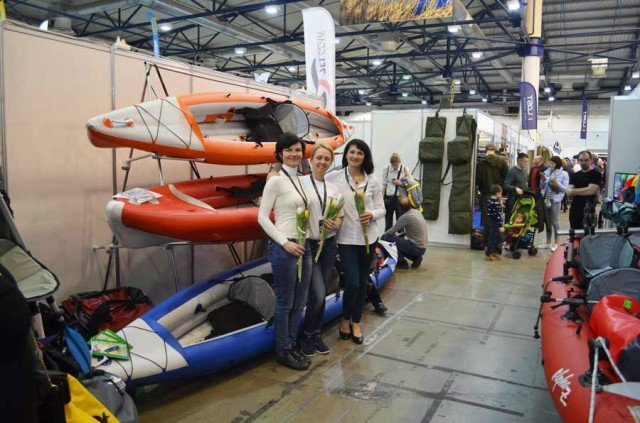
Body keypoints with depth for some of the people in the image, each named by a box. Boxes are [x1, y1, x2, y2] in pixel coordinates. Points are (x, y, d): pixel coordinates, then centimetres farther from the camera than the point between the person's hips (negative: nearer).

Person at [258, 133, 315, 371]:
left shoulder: (301, 181, 12)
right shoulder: (275, 181, -10)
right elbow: (263, 217, -13)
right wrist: (285, 243, -17)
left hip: (304, 247, 8)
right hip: (284, 248, -8)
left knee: (299, 302, 14)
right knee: (285, 303, 4)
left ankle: (291, 346, 29)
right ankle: (283, 352, 19)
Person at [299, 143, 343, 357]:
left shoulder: (333, 188, 10)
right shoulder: (301, 182, -8)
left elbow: (340, 215, 14)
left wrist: (336, 223, -7)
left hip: (329, 245, 5)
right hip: (309, 245, -5)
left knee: (321, 294, 11)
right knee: (318, 294, -9)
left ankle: (316, 334, 27)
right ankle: (307, 335, 14)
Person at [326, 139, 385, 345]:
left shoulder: (373, 181, 3)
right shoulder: (333, 177, -3)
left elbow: (381, 209, 4)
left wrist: (372, 214, -17)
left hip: (368, 237, 3)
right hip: (346, 238, -3)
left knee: (362, 282, 12)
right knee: (352, 283, -7)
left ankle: (356, 323, 31)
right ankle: (345, 319, 21)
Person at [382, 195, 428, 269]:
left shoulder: (405, 217, -20)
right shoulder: (417, 212, 4)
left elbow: (391, 232, -11)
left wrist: (383, 235, 8)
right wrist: (400, 234, 19)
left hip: (416, 248, -8)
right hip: (422, 248, 8)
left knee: (388, 238, -7)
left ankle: (402, 263, 0)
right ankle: (416, 258, 13)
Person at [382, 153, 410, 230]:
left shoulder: (405, 169, -4)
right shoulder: (386, 169, -2)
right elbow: (384, 184, 2)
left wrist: (401, 183, -15)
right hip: (388, 198, 1)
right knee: (388, 220, 9)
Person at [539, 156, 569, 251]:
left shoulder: (564, 174, -5)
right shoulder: (547, 172, 6)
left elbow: (565, 188, -9)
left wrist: (556, 183, -22)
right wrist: (542, 180, -8)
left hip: (555, 200, -5)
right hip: (546, 199, 5)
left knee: (554, 221, -1)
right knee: (547, 221, 12)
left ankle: (556, 243, 11)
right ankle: (548, 242, 22)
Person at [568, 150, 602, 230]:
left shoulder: (596, 174, -2)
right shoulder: (574, 175, 11)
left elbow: (590, 191, -15)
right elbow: (569, 192, -1)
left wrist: (574, 191, -6)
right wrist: (584, 191, -17)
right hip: (574, 212, 5)